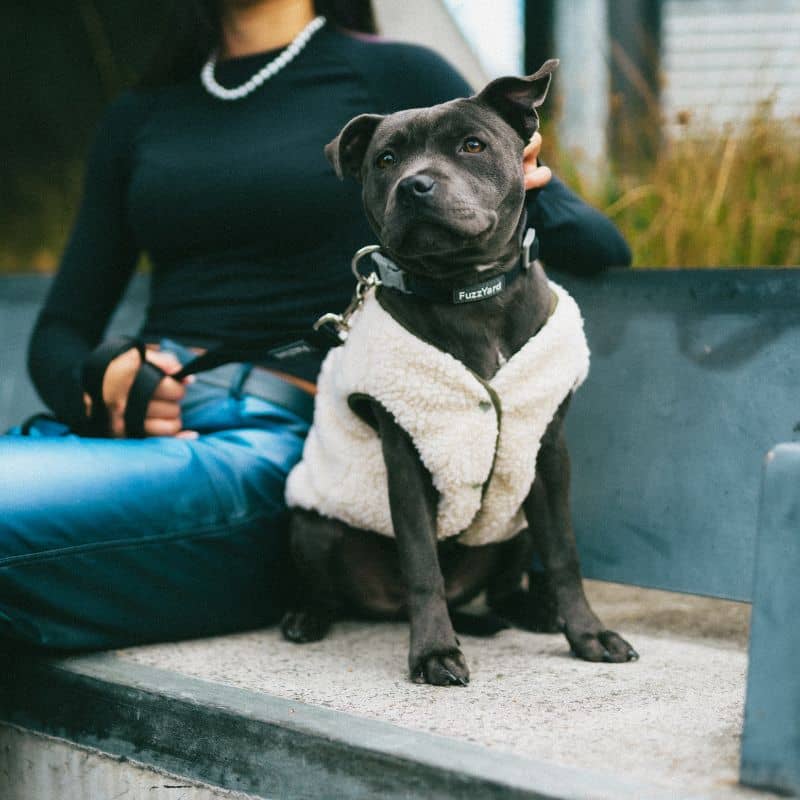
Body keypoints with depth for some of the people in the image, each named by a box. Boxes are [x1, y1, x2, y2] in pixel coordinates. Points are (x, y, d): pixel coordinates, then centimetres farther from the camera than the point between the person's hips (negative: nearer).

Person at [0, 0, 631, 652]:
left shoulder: (393, 78, 9)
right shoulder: (139, 116, 22)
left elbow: (601, 248, 8)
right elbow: (60, 331, 21)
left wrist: (528, 200, -15)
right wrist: (97, 389, -3)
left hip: (278, 434, -5)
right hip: (122, 429, 5)